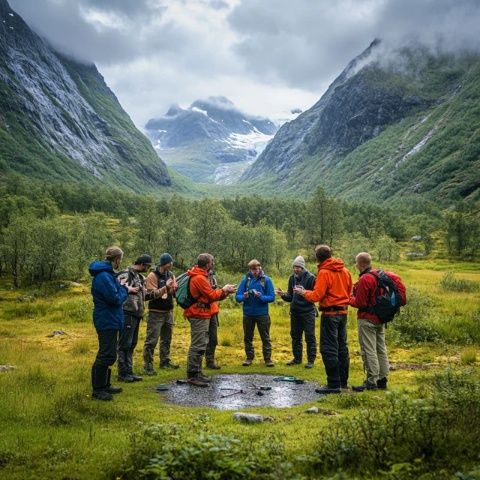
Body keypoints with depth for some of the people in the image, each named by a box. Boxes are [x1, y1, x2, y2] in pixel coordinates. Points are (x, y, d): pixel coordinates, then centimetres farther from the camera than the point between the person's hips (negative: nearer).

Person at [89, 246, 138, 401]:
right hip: (107, 321, -11)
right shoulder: (103, 276, -22)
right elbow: (116, 299, -24)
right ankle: (97, 390, 5)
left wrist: (126, 289, 11)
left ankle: (104, 385, 28)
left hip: (108, 320, 11)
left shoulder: (106, 273, 11)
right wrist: (124, 289, -8)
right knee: (106, 355, -4)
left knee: (108, 354, 18)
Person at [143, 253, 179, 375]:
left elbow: (174, 292, 13)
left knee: (167, 338, 16)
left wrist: (175, 288, -9)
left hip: (168, 311, 7)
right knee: (151, 340, -6)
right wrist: (165, 287, -27)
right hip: (156, 313, -7)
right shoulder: (153, 276, -10)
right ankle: (147, 365, -2)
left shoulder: (171, 275, 10)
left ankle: (165, 361, 28)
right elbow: (152, 294, -16)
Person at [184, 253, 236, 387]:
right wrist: (224, 290, -2)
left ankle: (197, 372, 22)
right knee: (198, 346, -7)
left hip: (201, 315, 11)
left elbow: (209, 295, 16)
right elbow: (212, 296, -17)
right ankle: (192, 375, -3)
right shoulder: (199, 278, -17)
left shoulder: (200, 276, 16)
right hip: (199, 316, -11)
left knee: (200, 345, 15)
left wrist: (225, 292, 9)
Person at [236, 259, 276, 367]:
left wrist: (261, 297, -24)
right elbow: (238, 296, -3)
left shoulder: (266, 280, -5)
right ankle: (249, 357, 25)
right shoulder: (245, 279, -1)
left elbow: (271, 297, -7)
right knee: (248, 337, 12)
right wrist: (244, 297, -25)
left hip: (262, 314, -2)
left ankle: (267, 358, 15)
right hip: (248, 314, 2)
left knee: (265, 337, 5)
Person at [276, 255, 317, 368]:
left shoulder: (310, 278, -10)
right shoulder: (292, 278, 7)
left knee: (310, 337, 0)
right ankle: (297, 358, 26)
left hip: (307, 312, -6)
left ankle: (311, 360, 8)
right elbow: (290, 296, 11)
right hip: (295, 312, 6)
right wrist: (283, 295, -8)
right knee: (295, 336, 14)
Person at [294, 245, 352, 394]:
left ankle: (334, 384, -3)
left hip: (330, 313, -8)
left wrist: (303, 292, -1)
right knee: (341, 346, 16)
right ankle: (343, 380, 24)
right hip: (343, 312, 8)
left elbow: (316, 296, -17)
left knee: (328, 349, -3)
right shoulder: (345, 270, 7)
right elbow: (349, 291, 14)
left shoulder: (324, 272, -14)